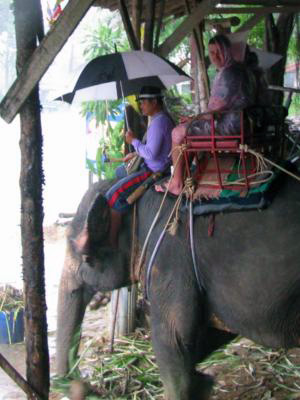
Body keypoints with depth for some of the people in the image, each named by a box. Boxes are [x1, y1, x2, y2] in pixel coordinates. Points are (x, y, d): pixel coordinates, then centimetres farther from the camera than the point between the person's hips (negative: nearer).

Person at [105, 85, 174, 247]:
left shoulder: (158, 122, -22)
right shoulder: (165, 118, 11)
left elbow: (151, 154, -27)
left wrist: (134, 141, -14)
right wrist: (135, 153, 17)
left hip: (152, 171, -11)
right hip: (155, 166, 11)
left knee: (114, 195, -13)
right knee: (119, 171, 26)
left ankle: (112, 241, -11)